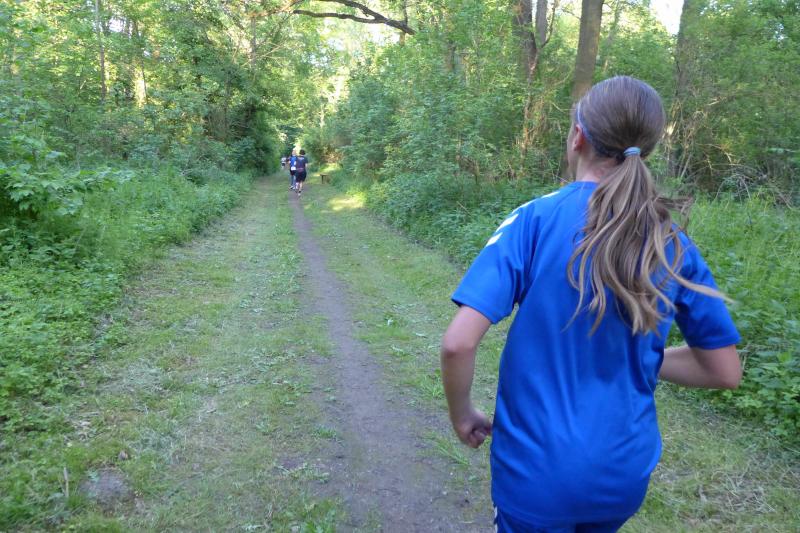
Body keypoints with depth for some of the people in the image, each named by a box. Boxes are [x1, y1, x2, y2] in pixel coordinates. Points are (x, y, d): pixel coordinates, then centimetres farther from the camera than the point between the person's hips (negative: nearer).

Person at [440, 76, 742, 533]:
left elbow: (459, 343, -24)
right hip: (626, 471, 4)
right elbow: (726, 372, 1)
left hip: (537, 467, -4)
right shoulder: (675, 247, -7)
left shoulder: (534, 219, -18)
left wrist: (462, 414, -6)